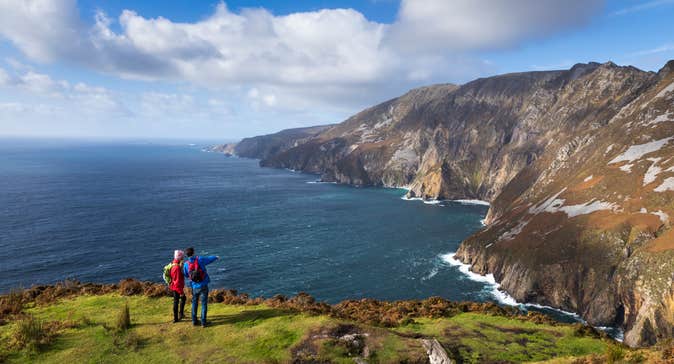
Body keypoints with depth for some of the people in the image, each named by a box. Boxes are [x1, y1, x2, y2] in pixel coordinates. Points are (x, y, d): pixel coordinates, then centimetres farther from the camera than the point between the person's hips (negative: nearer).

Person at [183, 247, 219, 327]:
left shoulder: (186, 264, -5)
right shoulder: (200, 259, -10)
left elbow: (186, 275, 11)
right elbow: (210, 259, 8)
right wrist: (216, 257, 28)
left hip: (194, 287, 2)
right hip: (203, 286, -2)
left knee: (194, 303, 18)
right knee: (204, 304, 5)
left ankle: (194, 321, 22)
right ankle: (203, 322, 6)